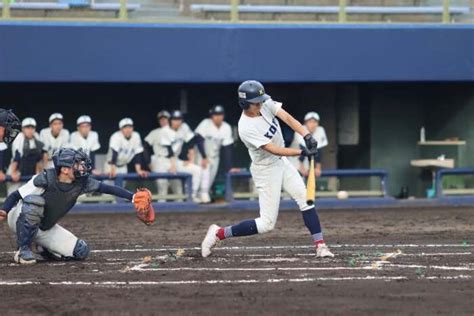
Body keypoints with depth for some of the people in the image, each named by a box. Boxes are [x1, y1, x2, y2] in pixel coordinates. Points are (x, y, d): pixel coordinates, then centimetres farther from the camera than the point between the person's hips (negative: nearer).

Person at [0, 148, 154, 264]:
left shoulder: (81, 183, -15)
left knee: (81, 251, -7)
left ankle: (44, 250, 16)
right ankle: (23, 249, -26)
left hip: (45, 229, 5)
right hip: (20, 220, -5)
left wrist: (132, 197, -26)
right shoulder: (45, 180, -29)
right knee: (34, 201, -39)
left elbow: (107, 188, -16)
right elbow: (16, 195, -23)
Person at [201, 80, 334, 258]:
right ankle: (218, 233, 5)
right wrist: (303, 152, -32)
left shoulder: (266, 105, -8)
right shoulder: (246, 128, -28)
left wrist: (307, 136, -32)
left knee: (306, 200, -1)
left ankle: (320, 246, 2)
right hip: (266, 171, -8)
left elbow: (287, 118, -17)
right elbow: (273, 149, -28)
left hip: (281, 163, 8)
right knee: (267, 224, -5)